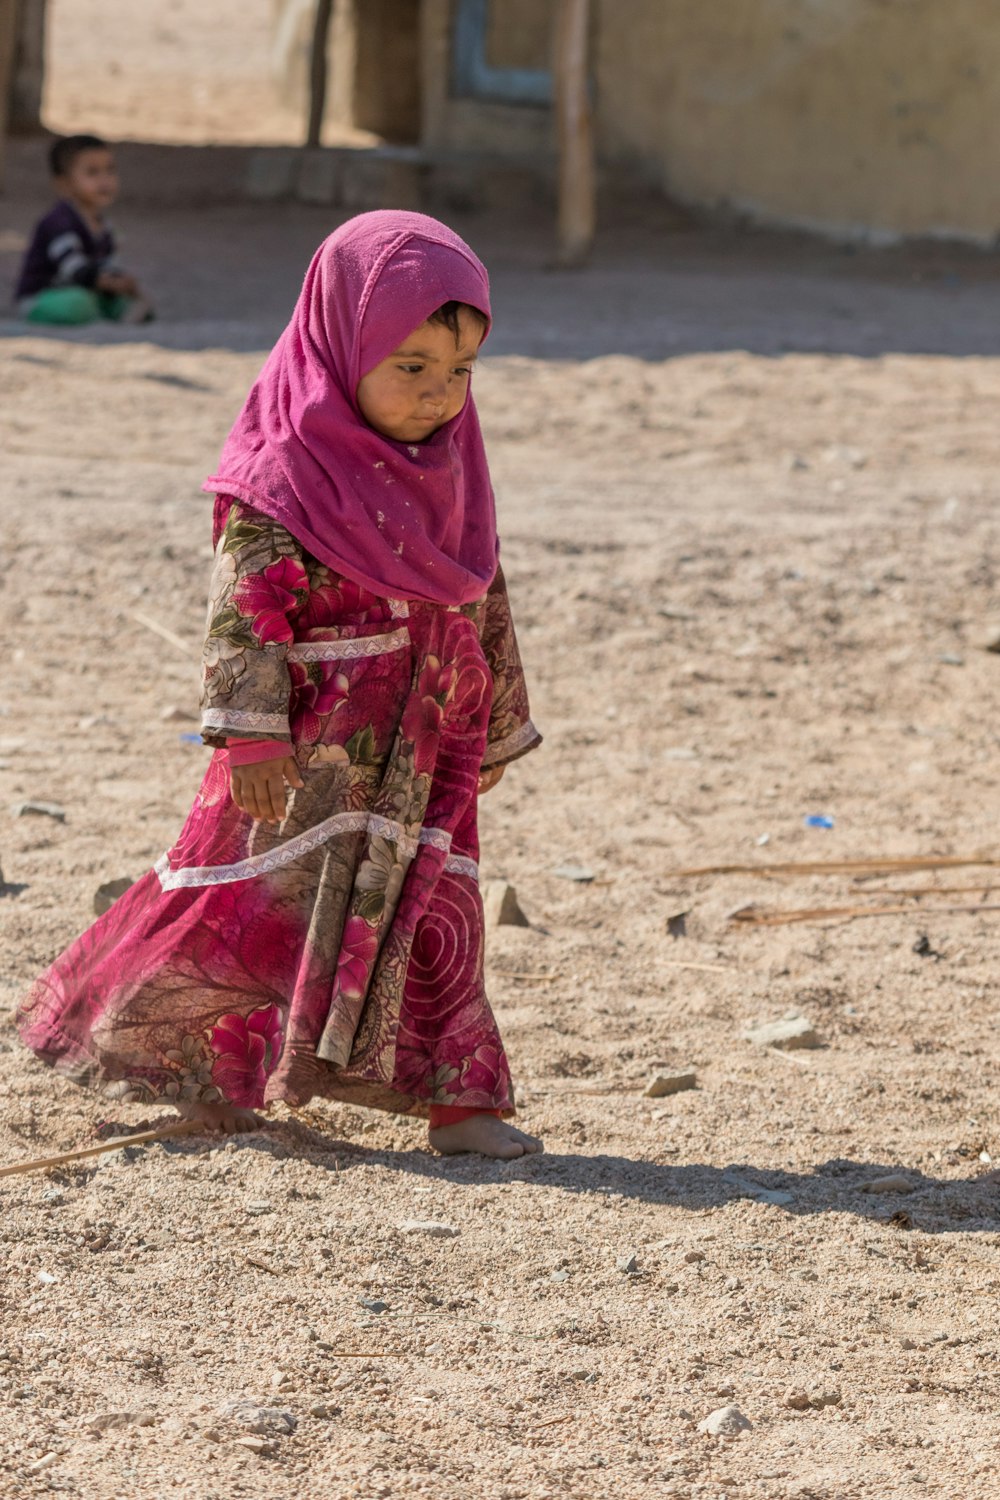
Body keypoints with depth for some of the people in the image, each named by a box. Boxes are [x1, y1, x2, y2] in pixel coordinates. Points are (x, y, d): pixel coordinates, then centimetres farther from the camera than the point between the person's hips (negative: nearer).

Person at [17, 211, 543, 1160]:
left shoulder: (448, 473, 9)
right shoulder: (287, 472, -13)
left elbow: (483, 606, 18)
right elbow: (244, 605, -17)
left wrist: (498, 725, 23)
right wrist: (253, 731, -23)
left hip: (426, 747, 6)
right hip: (315, 746, -6)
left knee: (434, 914, 5)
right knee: (269, 901, -2)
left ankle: (454, 1097, 9)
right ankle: (187, 1063, 12)